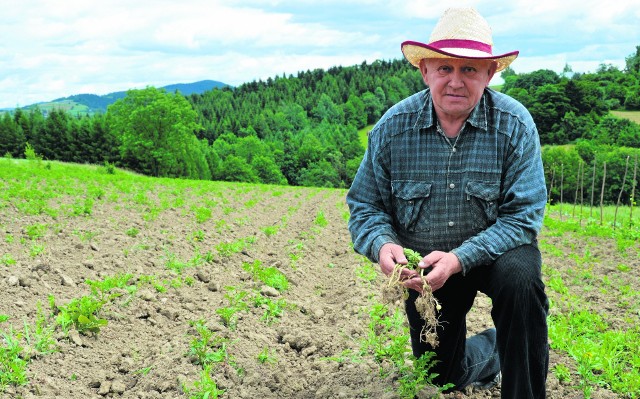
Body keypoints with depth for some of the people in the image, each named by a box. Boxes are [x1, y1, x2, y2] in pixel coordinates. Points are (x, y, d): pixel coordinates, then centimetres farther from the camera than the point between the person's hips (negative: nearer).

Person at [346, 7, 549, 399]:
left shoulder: (516, 126, -19)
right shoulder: (392, 128, -13)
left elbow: (524, 215, -21)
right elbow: (365, 205, -7)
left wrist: (460, 259, -35)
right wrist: (382, 245, -30)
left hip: (494, 250, -2)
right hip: (422, 264, 3)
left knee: (520, 278, -37)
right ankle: (493, 348, 45)